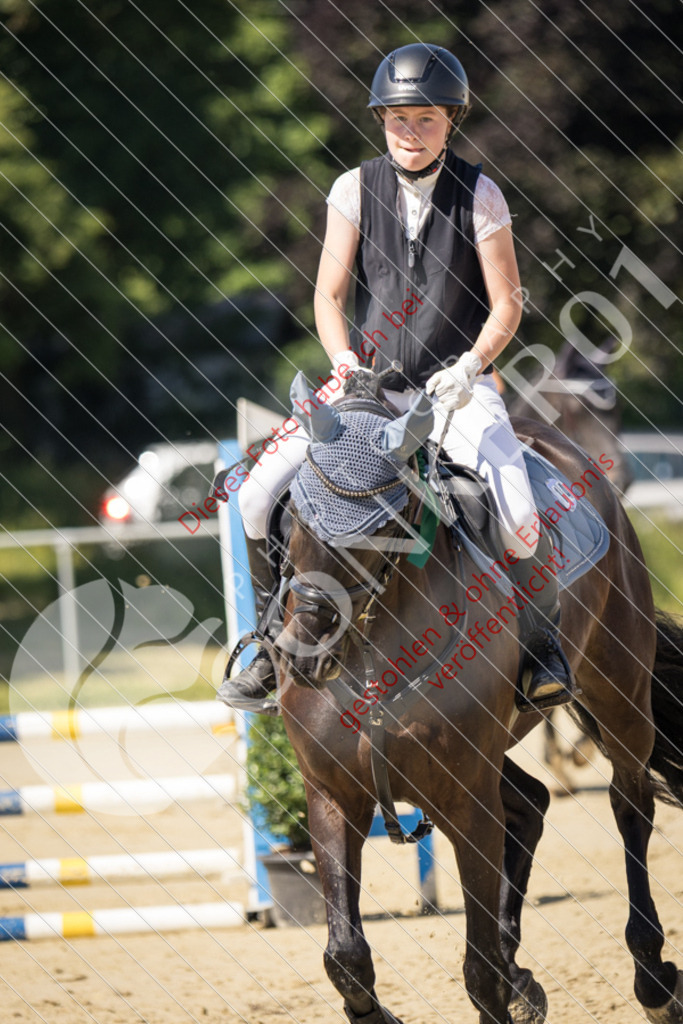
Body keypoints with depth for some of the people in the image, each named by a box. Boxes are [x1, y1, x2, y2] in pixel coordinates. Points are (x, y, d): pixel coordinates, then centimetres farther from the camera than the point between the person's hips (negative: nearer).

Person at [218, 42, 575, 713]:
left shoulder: (479, 196, -5)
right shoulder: (355, 189, 0)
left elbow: (506, 304, -3)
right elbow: (328, 295, 2)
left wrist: (468, 367, -18)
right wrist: (346, 366, -15)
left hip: (458, 387, -2)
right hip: (370, 383, 2)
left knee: (518, 515, -26)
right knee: (259, 494, -13)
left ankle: (542, 645, 2)